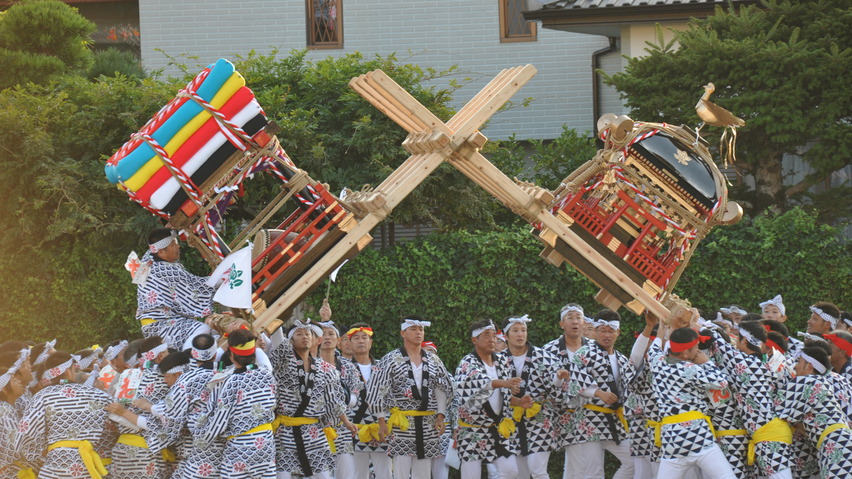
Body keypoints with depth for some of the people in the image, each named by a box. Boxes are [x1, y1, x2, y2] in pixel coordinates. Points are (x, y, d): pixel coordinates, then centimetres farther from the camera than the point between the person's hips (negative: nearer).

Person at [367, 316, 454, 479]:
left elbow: (442, 390, 17)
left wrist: (440, 416, 5)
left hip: (428, 425, 4)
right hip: (401, 425, -4)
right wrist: (382, 422, -4)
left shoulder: (433, 361, 12)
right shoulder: (391, 360, 0)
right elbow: (377, 392, 0)